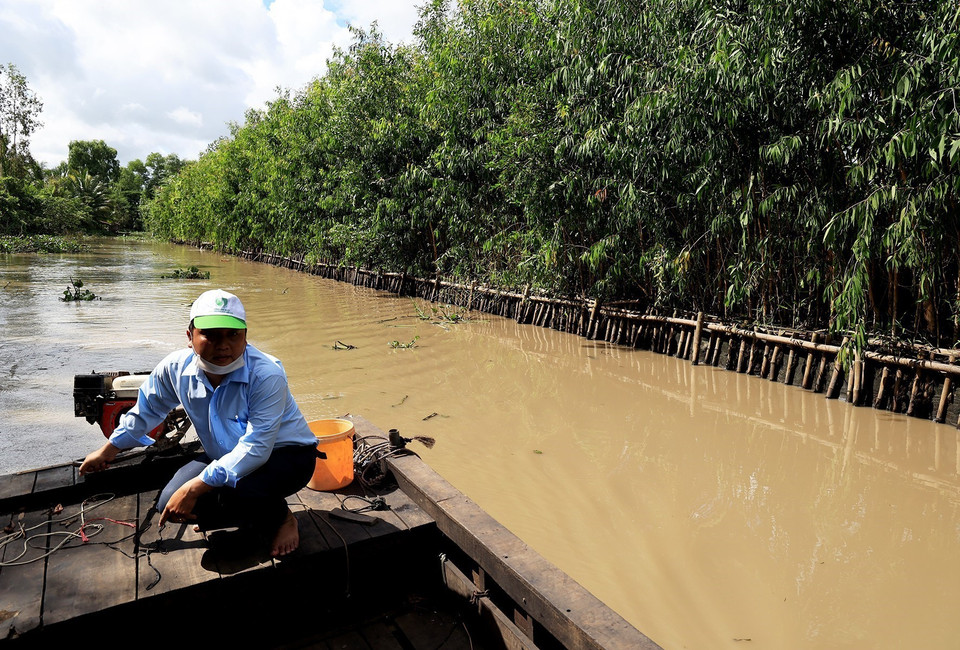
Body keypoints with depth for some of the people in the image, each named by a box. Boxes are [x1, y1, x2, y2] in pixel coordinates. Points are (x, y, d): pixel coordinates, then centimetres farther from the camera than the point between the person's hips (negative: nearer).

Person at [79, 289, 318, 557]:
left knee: (233, 491, -34)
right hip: (226, 457, 6)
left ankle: (280, 517, -1)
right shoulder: (176, 368, -11)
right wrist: (109, 450, 23)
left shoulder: (267, 374, -30)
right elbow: (148, 407, 12)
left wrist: (194, 487, -36)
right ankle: (250, 513, 9)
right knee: (170, 503, -12)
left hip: (285, 454, -6)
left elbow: (256, 449, -34)